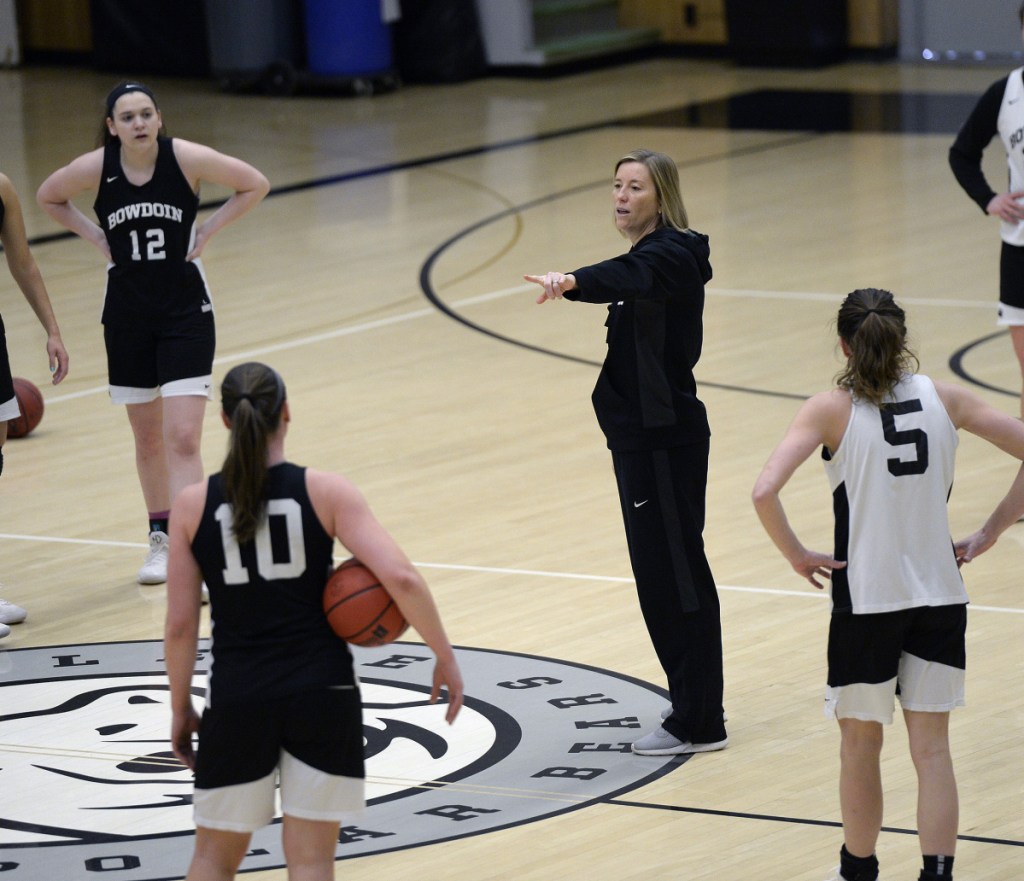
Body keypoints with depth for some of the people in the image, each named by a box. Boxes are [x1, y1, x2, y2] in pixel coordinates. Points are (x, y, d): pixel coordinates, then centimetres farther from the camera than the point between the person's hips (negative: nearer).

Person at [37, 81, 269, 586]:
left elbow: (255, 185, -2)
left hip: (186, 311, -3)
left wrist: (210, 228, -8)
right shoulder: (95, 169, -10)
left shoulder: (185, 159, -14)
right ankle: (160, 538, 31)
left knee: (183, 438, -12)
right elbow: (48, 198, 11)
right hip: (127, 313, 3)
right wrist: (94, 236, 0)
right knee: (148, 438, 15)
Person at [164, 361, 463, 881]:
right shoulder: (326, 493, -5)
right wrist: (444, 657, -2)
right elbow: (401, 578, -14)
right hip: (321, 691, -1)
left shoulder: (193, 506, -2)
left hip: (236, 699, 1)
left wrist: (180, 708, 12)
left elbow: (180, 626, -1)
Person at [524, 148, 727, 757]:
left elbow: (630, 277, -40)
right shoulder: (649, 255, 12)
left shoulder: (673, 255, -18)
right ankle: (695, 708, 25)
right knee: (659, 574, 15)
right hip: (638, 434, 10)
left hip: (667, 438, -10)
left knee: (675, 574, -5)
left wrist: (574, 282, -57)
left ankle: (698, 723, 1)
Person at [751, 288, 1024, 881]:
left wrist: (798, 555, -7)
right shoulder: (944, 399, -1)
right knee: (932, 749, 7)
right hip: (939, 596, 2)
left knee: (860, 748, 15)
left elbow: (765, 493, -21)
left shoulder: (833, 410, -10)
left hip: (865, 598, -2)